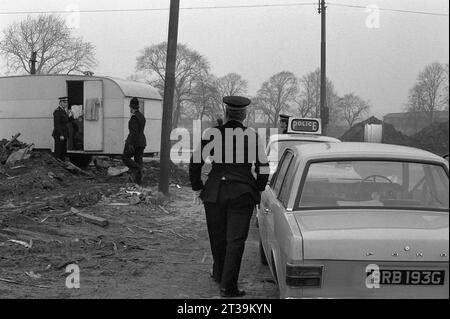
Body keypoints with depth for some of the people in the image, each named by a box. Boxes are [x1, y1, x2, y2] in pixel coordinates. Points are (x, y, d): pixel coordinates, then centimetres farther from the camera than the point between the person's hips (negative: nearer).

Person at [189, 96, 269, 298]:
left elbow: (195, 163, 0)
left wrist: (197, 188, 10)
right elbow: (263, 167, -1)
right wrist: (258, 190, 13)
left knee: (217, 237, 18)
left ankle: (219, 275, 38)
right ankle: (228, 286, -3)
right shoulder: (252, 136, 0)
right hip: (242, 193, -2)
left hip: (215, 192, 2)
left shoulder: (212, 134, 1)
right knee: (236, 240, 1)